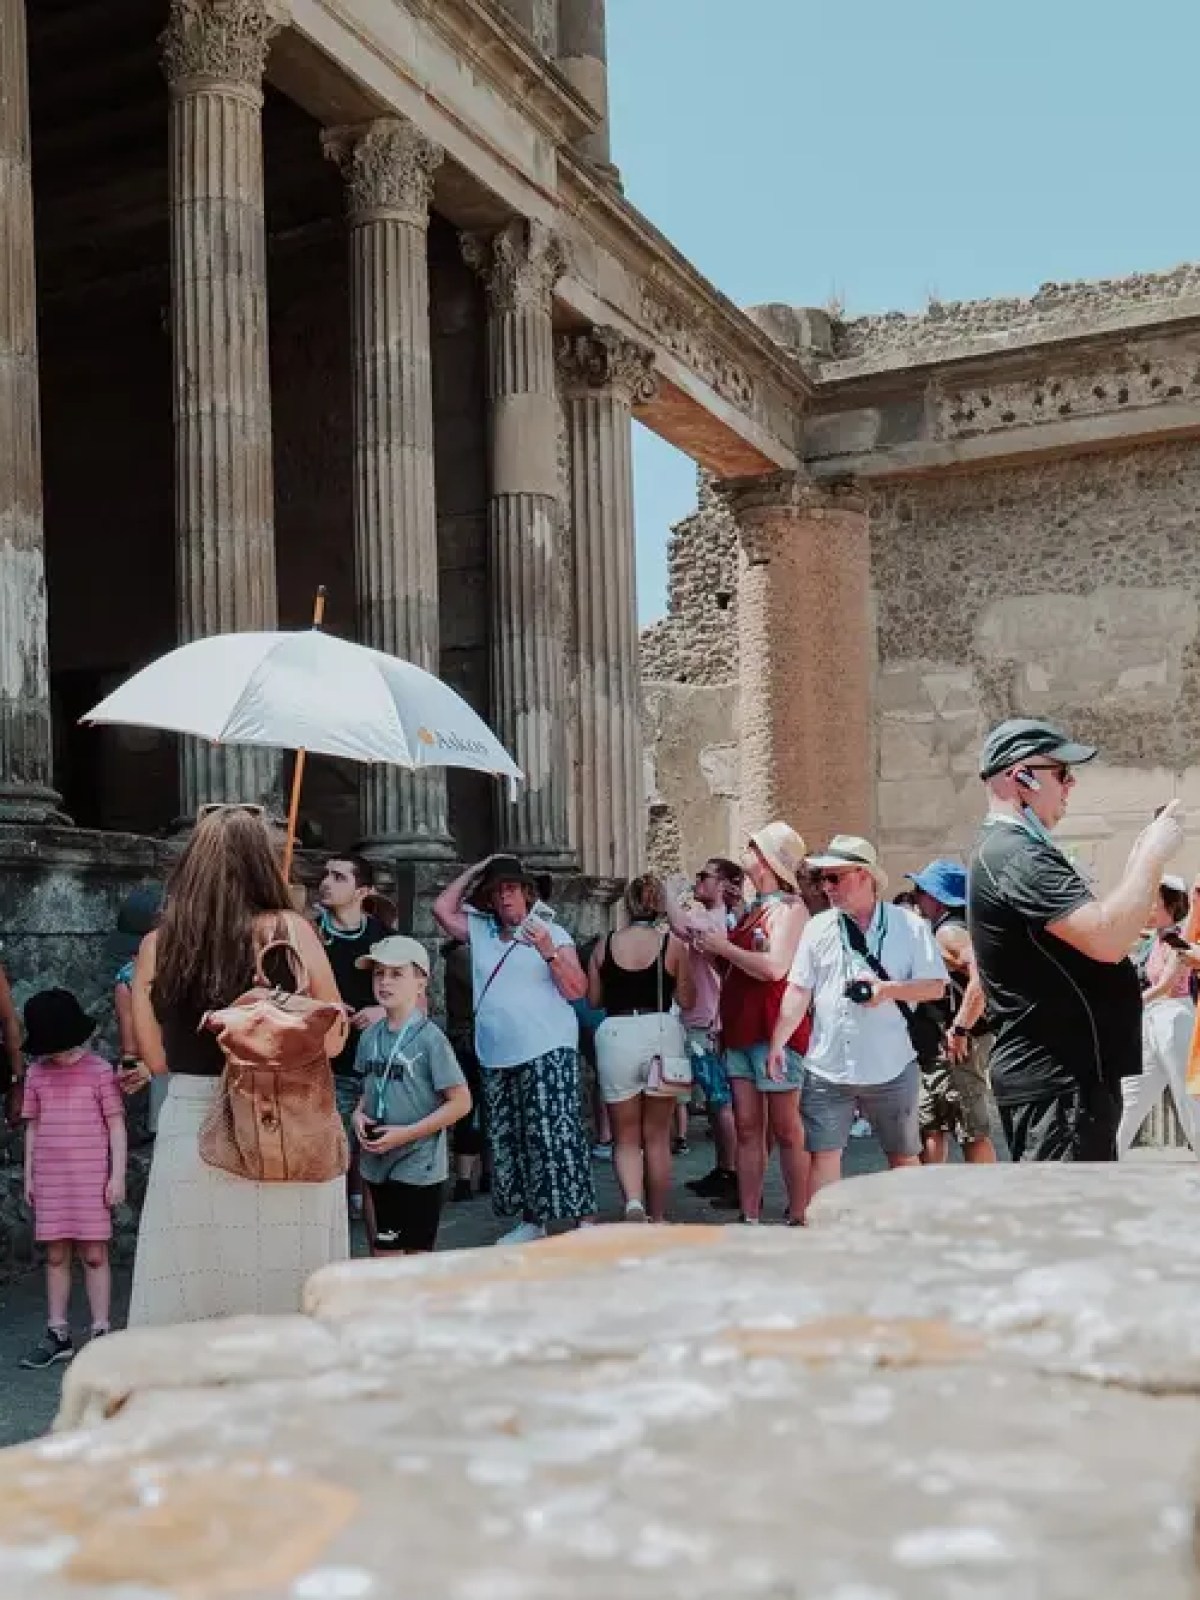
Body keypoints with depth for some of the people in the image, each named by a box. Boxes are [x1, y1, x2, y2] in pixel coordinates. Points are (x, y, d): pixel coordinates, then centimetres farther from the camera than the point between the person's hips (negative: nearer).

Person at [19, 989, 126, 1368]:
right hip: (49, 1179, 4)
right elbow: (33, 1127, 13)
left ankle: (101, 1333, 6)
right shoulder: (37, 1073, 7)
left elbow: (116, 1125, -2)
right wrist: (28, 1176, 12)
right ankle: (57, 1335, 15)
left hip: (91, 1177, -3)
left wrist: (117, 1176, -6)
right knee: (56, 1256, 8)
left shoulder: (99, 1071, -4)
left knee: (94, 1255, 0)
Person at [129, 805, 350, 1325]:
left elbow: (156, 1058, 8)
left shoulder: (157, 945, 1)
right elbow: (330, 1041, -4)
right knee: (287, 1300, 9)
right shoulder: (288, 929, -7)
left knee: (190, 1304, 10)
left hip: (191, 1132, 2)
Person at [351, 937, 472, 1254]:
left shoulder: (429, 1038, -14)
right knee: (383, 1255, 14)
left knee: (417, 1254, 4)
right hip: (377, 1165, 6)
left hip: (419, 1167, -6)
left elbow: (460, 1102, -14)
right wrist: (359, 1114, -2)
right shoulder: (370, 1036, 4)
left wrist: (406, 1134, -18)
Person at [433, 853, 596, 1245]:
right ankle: (530, 1220, 17)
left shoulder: (552, 933, 1)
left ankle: (583, 1216, -10)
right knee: (506, 1140, 8)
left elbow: (577, 990, -5)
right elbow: (442, 909, 8)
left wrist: (549, 952, -19)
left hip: (547, 1051, -5)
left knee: (554, 1133, -13)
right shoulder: (480, 931, 14)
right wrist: (474, 872, 9)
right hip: (497, 1057, 6)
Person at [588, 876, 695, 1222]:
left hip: (615, 1035, 0)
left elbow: (594, 999, 7)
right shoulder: (672, 945, -2)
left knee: (625, 1138, 8)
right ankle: (657, 1218, 18)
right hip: (662, 1033, 0)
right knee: (657, 1138, 12)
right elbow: (687, 1000, 2)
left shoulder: (604, 946, 2)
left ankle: (632, 1202, -16)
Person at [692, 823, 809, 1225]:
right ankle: (750, 1219, 8)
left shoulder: (789, 907, -6)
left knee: (785, 1129, -3)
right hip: (740, 1030, 8)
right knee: (747, 1128, 6)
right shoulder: (752, 911, 19)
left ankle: (798, 1219, 1)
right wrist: (708, 945, 8)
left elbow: (774, 967, -20)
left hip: (774, 1030, -8)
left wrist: (724, 947, -10)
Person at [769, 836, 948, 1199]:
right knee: (823, 1155, -1)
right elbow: (798, 991, 5)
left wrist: (889, 989, -17)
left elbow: (935, 987, -2)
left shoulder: (909, 926, 0)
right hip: (827, 1066, 2)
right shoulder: (818, 928, 7)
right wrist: (776, 1044, -4)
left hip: (891, 1067, -1)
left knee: (904, 1156, 11)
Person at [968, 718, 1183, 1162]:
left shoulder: (1009, 850, 18)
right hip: (1057, 1079, -11)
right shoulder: (1014, 855, -18)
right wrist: (1152, 855, -17)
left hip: (1056, 1072, 11)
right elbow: (1107, 939, -28)